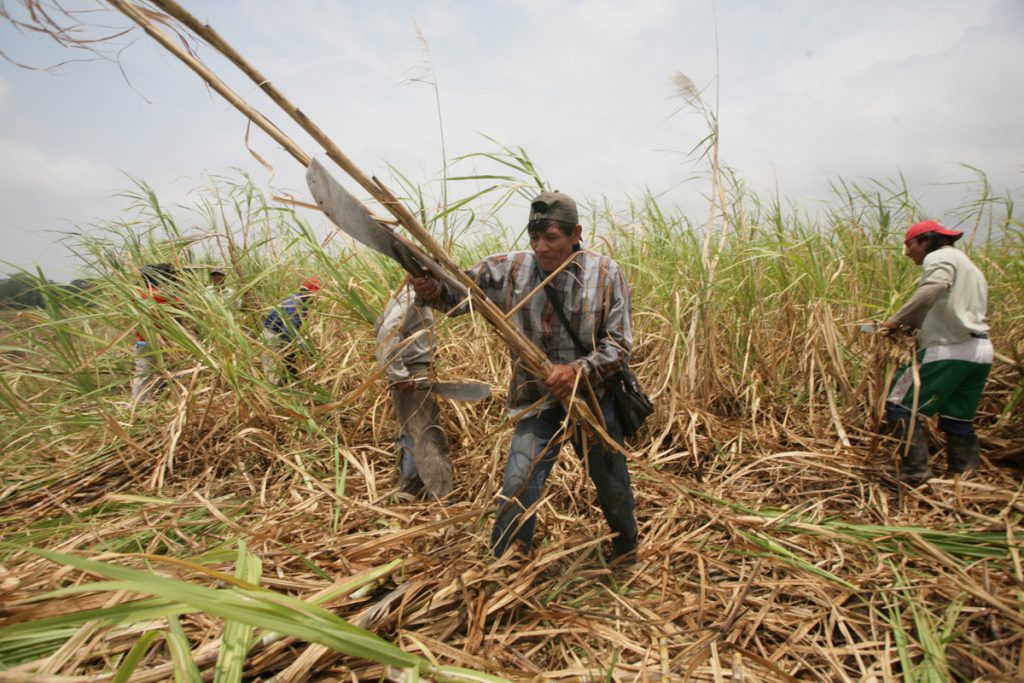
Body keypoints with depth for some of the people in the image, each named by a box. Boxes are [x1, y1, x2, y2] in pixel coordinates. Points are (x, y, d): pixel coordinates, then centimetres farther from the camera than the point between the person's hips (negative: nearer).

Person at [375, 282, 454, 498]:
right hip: (413, 379, -10)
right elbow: (387, 333, -27)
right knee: (428, 439, -7)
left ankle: (405, 494, 29)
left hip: (416, 374, 10)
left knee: (414, 436, 18)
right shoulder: (413, 295, -16)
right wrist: (399, 375, -24)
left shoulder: (410, 293, 13)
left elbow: (381, 324, 21)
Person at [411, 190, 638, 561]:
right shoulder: (509, 269, -10)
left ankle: (626, 551, 52)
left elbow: (619, 344, -12)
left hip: (595, 400, 1)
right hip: (537, 404, 0)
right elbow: (457, 293, -8)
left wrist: (578, 369, -28)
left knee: (614, 489, 20)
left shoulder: (605, 274, -13)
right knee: (517, 492, -8)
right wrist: (431, 289, -31)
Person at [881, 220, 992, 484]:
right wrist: (916, 325, 13)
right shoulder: (967, 264, 28)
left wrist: (898, 319, -22)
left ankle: (915, 471, -7)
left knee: (899, 406, -5)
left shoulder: (939, 257, -1)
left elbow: (934, 287, -24)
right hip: (981, 351, 9)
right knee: (959, 420, 15)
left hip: (950, 350, -9)